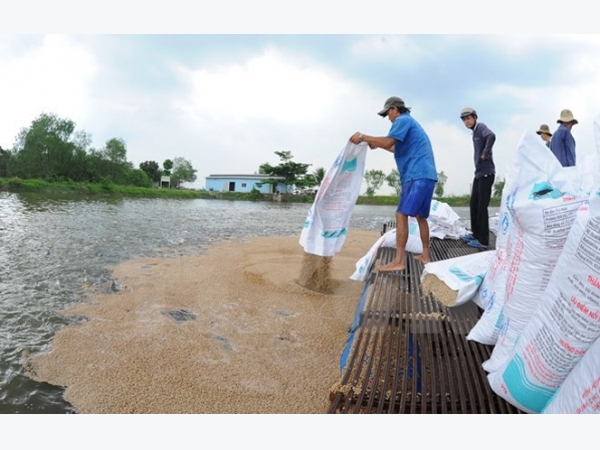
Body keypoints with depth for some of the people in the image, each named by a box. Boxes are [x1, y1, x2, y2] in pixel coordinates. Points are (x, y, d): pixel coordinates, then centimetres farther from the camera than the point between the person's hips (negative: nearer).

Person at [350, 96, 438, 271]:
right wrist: (378, 144, 29)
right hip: (426, 175, 10)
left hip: (417, 175, -10)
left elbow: (388, 142, -17)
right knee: (420, 216, 15)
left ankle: (399, 261, -15)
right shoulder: (410, 122, 28)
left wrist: (363, 137, -10)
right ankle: (425, 255, 20)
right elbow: (400, 149, 36)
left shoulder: (402, 120, -2)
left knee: (401, 215, -13)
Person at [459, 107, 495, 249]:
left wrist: (486, 154, -21)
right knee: (473, 205, 14)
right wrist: (480, 156, 5)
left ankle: (483, 240, 0)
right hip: (478, 173, 9)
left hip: (486, 173, -9)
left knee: (482, 207, -6)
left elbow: (491, 136, -29)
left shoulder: (481, 127, -9)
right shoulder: (474, 132, 16)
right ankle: (476, 234, 25)